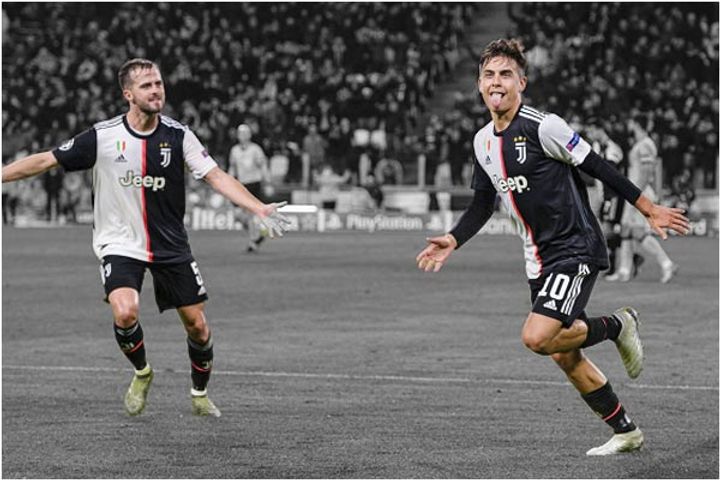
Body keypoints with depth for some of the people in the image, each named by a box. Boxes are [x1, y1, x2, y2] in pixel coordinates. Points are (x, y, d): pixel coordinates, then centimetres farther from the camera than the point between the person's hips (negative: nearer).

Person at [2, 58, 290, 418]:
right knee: (125, 312, -26)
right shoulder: (102, 136, -9)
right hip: (120, 245, -2)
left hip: (171, 246, 2)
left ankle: (199, 395, 29)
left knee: (197, 323, 2)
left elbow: (216, 177, -8)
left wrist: (259, 209, -19)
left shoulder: (178, 135, -5)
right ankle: (141, 373, 6)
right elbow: (44, 161, -1)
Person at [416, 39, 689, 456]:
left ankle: (617, 325, 3)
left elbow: (600, 168, -11)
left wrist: (650, 211, -8)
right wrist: (452, 241, 4)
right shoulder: (483, 141, 7)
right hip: (539, 258, 8)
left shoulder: (543, 126, -16)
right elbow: (483, 204, 18)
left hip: (576, 248, -8)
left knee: (538, 337, -23)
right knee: (565, 355, 9)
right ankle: (626, 432, 23)